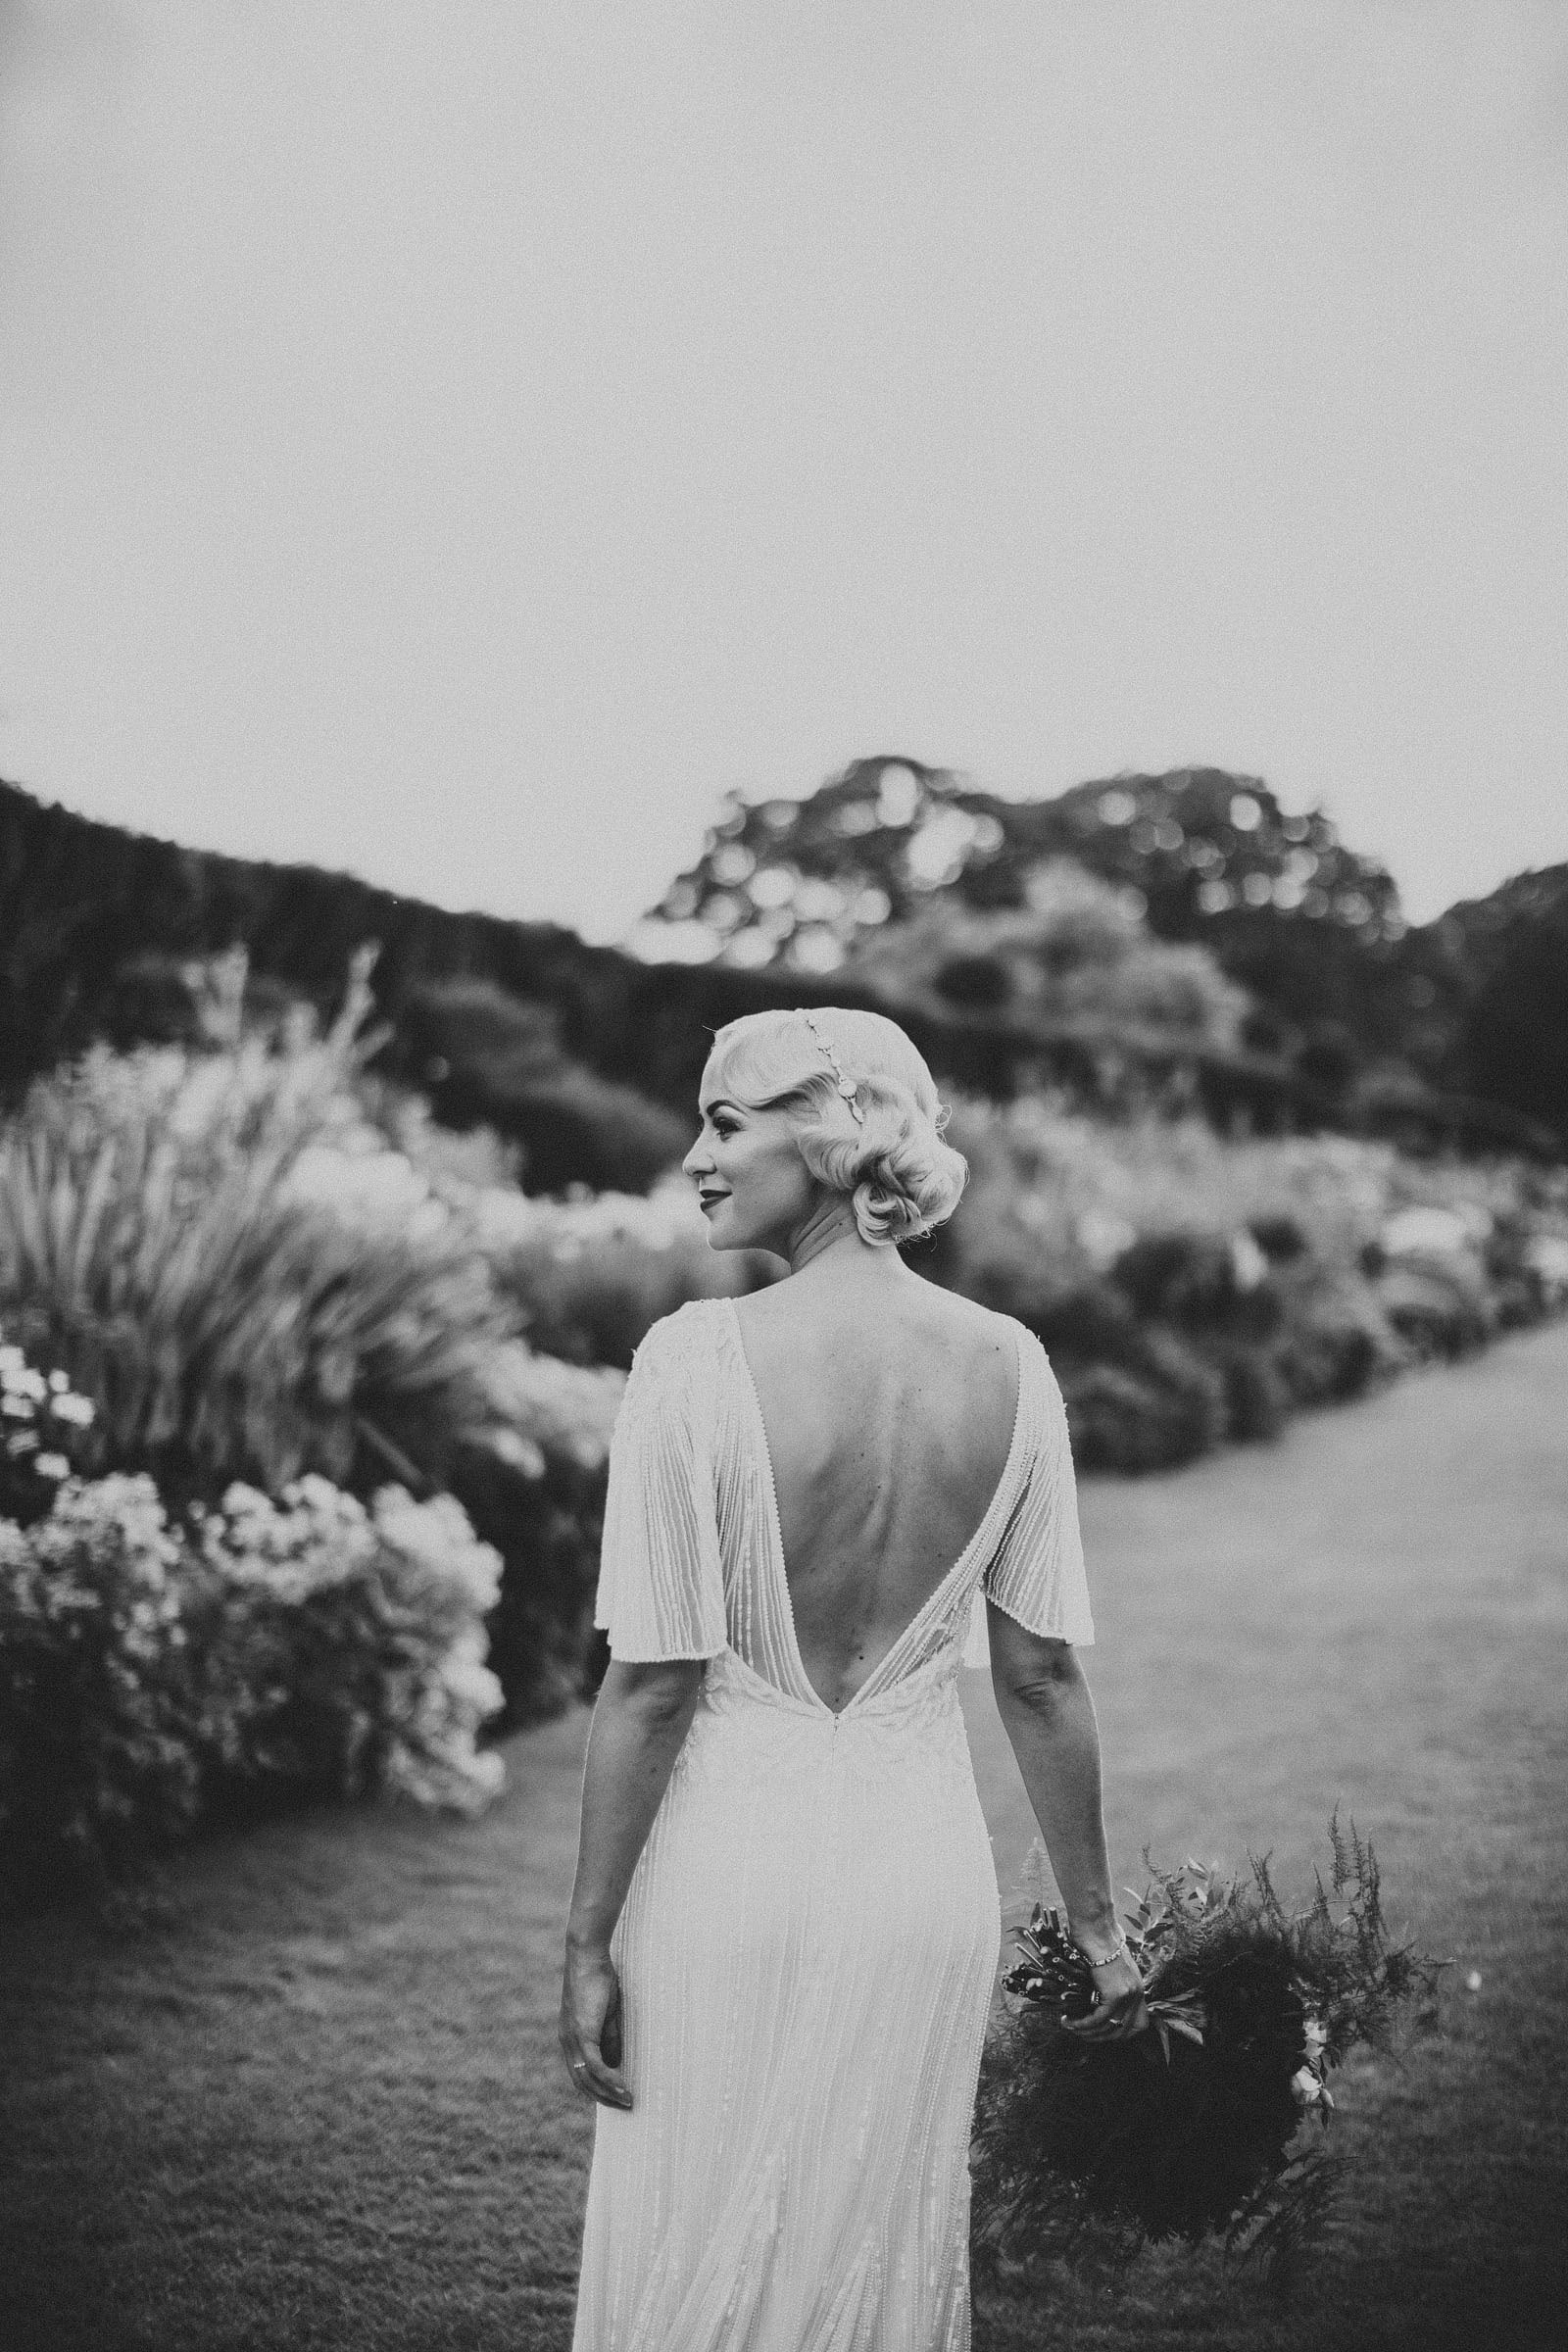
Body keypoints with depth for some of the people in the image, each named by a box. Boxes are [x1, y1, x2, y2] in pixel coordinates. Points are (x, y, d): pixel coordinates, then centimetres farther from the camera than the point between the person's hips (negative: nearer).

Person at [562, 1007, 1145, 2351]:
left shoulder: (699, 1358, -15)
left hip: (730, 1869, -3)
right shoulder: (1007, 1366, -4)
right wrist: (1098, 1926, 10)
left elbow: (654, 1685, -14)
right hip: (930, 1882, 4)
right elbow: (1042, 1676, 0)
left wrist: (589, 1940, -4)